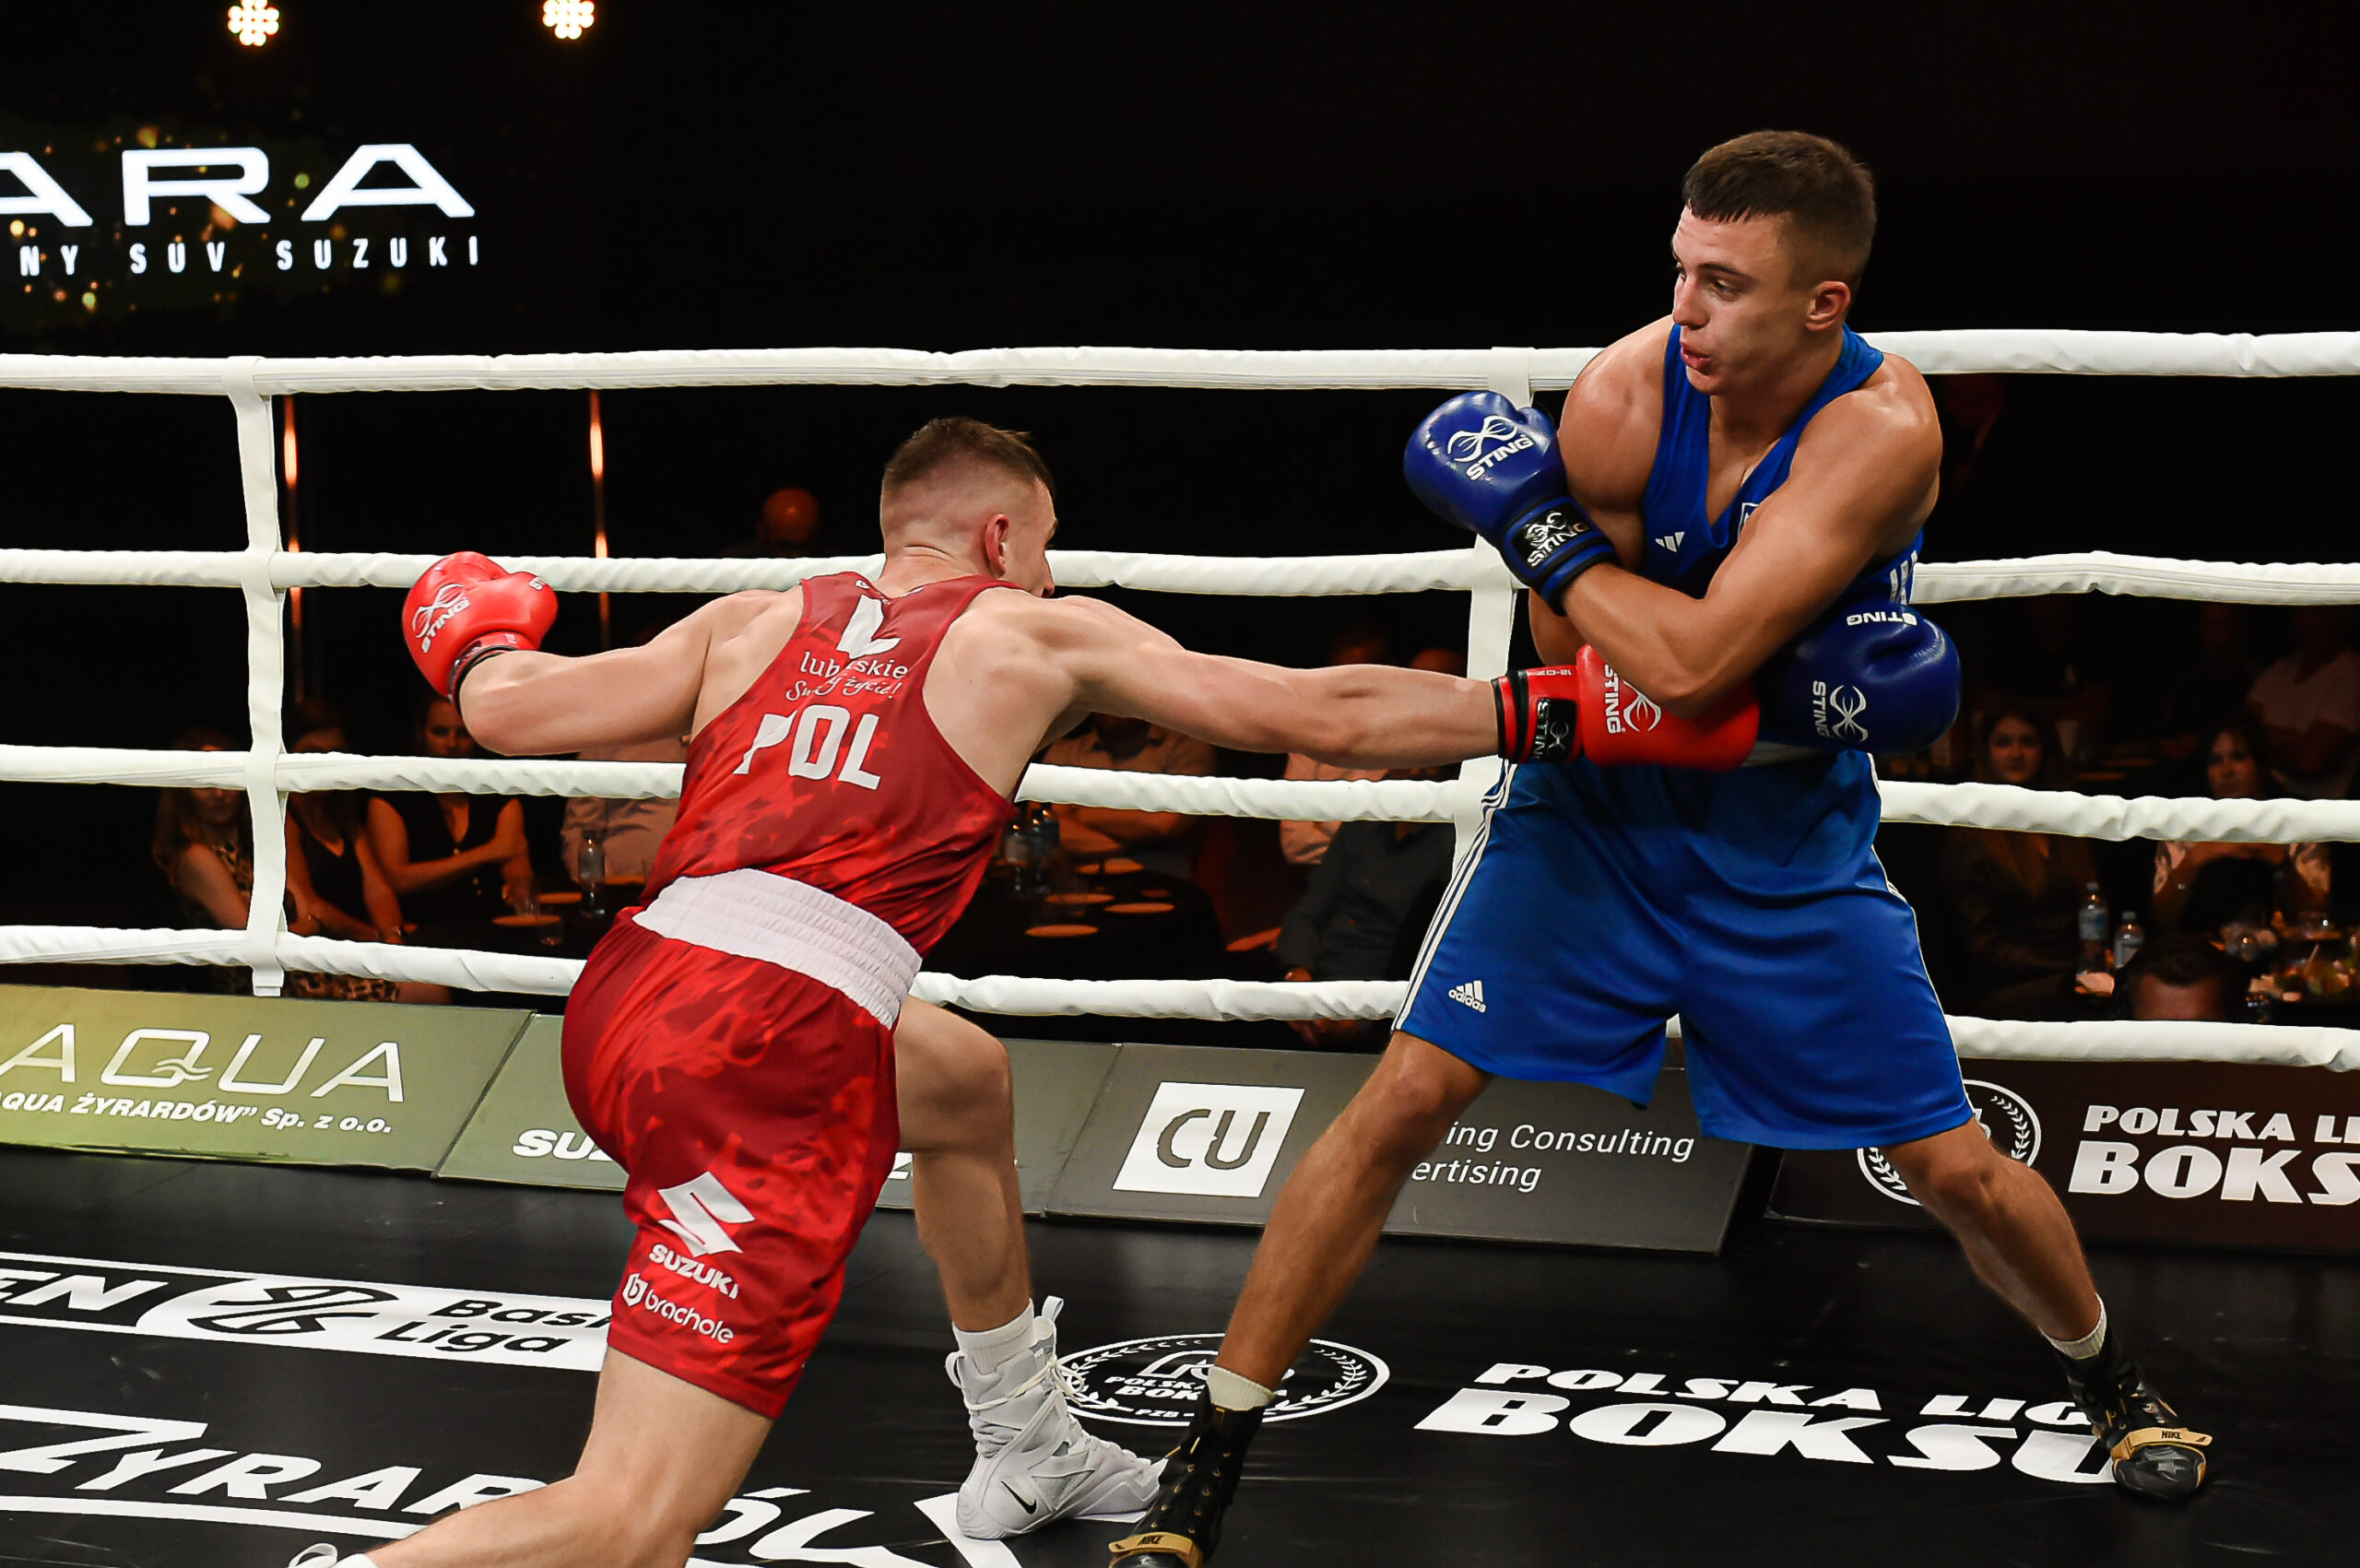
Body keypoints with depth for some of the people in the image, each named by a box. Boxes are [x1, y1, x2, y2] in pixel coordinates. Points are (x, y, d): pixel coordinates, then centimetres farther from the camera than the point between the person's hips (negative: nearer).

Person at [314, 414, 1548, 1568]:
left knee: (966, 1084, 36)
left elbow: (512, 711, 15)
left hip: (623, 996, 7)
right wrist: (1542, 710, 21)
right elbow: (1328, 718, 11)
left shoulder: (751, 624, 20)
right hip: (775, 1052, -7)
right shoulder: (1038, 634, 12)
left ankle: (1025, 1449, 49)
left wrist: (475, 645, 38)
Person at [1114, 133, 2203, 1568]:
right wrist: (1791, 685, -27)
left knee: (1959, 1169, 5)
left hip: (1792, 838, -1)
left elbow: (1690, 665, -32)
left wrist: (1535, 522, -23)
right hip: (1600, 801, 1)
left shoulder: (1884, 427, -25)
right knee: (1405, 1101, -11)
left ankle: (2111, 1378, 38)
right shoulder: (1619, 397, -19)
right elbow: (1577, 675, -12)